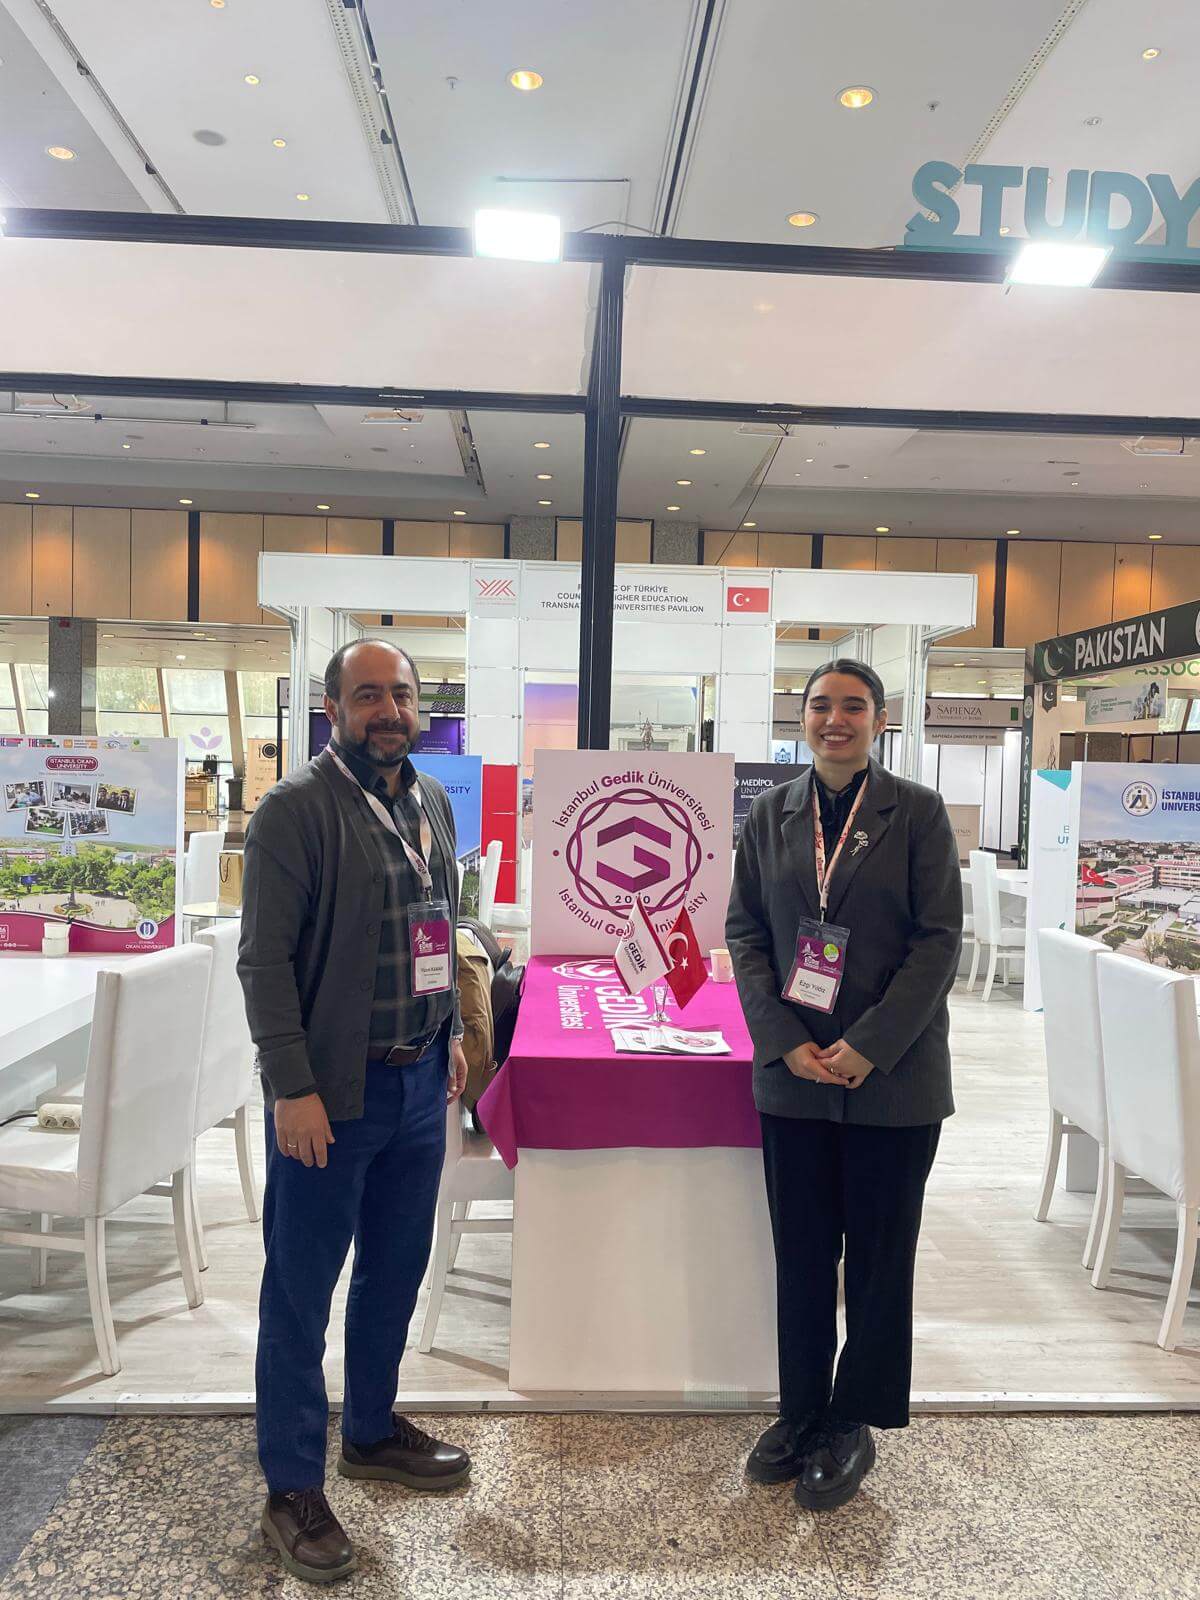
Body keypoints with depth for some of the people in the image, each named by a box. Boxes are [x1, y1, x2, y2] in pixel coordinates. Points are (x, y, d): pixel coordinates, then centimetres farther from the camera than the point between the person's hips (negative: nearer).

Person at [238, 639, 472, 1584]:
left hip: (420, 1083, 7)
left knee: (397, 1268, 20)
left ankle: (372, 1430, 42)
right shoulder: (297, 809, -14)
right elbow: (266, 960, -16)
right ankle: (293, 1489, 26)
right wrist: (293, 1089, -18)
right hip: (332, 1091, -7)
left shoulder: (433, 803, 8)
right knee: (301, 1289, 8)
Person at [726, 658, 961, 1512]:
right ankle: (801, 1411, 31)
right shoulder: (770, 814, 5)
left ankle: (855, 1424, 29)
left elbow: (941, 938, -7)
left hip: (893, 1077, -2)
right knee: (801, 1251, 13)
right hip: (793, 1072, 2)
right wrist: (785, 1042, -8)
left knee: (879, 1257, 11)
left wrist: (869, 1045, -14)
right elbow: (744, 932, 4)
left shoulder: (919, 812, -3)